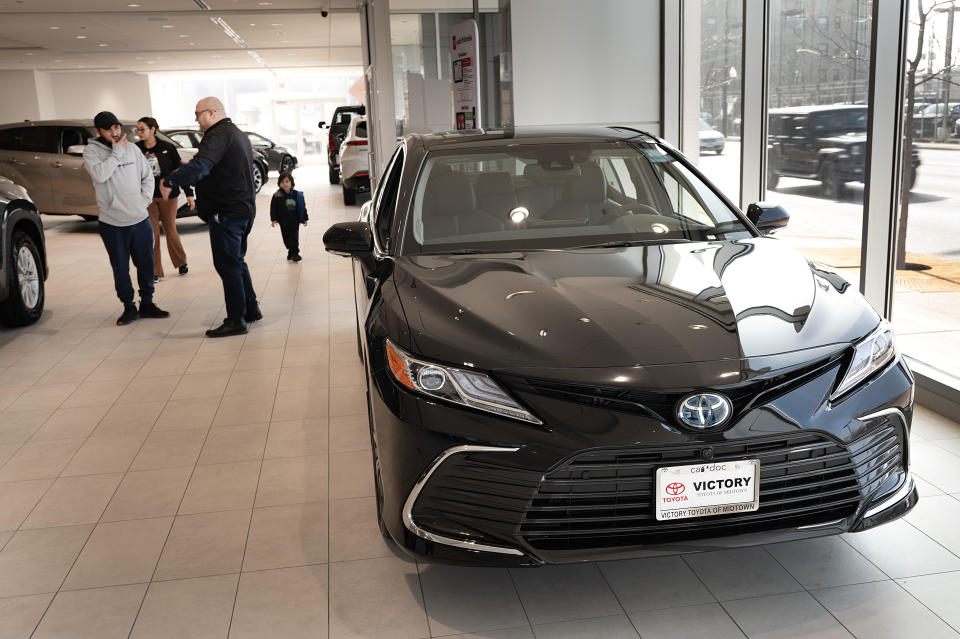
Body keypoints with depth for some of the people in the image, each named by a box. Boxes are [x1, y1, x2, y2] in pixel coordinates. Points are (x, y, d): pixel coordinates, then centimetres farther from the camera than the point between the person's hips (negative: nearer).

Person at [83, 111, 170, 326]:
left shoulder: (132, 149, 7)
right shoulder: (92, 151, -4)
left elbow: (148, 176, 15)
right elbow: (100, 174, -22)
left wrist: (144, 199, 2)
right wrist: (117, 152, -16)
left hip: (141, 220, 3)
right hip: (112, 224, -3)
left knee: (146, 264, 10)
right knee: (121, 269, 6)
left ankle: (147, 303, 24)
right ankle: (129, 307, 18)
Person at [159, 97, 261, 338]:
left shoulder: (219, 135, -16)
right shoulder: (238, 134, 18)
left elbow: (200, 166, -33)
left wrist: (170, 181, -39)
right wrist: (188, 169, 24)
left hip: (226, 212, -10)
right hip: (244, 209, 10)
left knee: (227, 265, -5)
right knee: (237, 262, 19)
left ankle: (236, 320, -1)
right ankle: (251, 309, 26)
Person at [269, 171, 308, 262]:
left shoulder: (297, 195, -2)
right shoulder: (277, 196, -4)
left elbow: (303, 207, 5)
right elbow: (273, 208, -2)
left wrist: (305, 218, 4)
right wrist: (273, 219, -11)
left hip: (294, 221, -1)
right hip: (283, 222, 1)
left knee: (294, 238, -1)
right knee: (286, 238, 8)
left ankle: (295, 253, 6)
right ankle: (291, 251, 24)